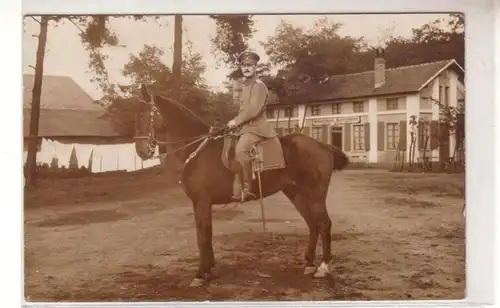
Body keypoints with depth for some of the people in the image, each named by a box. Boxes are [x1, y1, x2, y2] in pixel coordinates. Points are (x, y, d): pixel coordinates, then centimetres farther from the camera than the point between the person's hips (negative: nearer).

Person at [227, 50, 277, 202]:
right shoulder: (245, 86, 19)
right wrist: (237, 123, 10)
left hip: (256, 126, -10)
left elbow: (254, 110, -20)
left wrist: (236, 121, -15)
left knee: (240, 150, -32)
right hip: (245, 127, 10)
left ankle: (246, 189, -30)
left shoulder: (259, 86, -9)